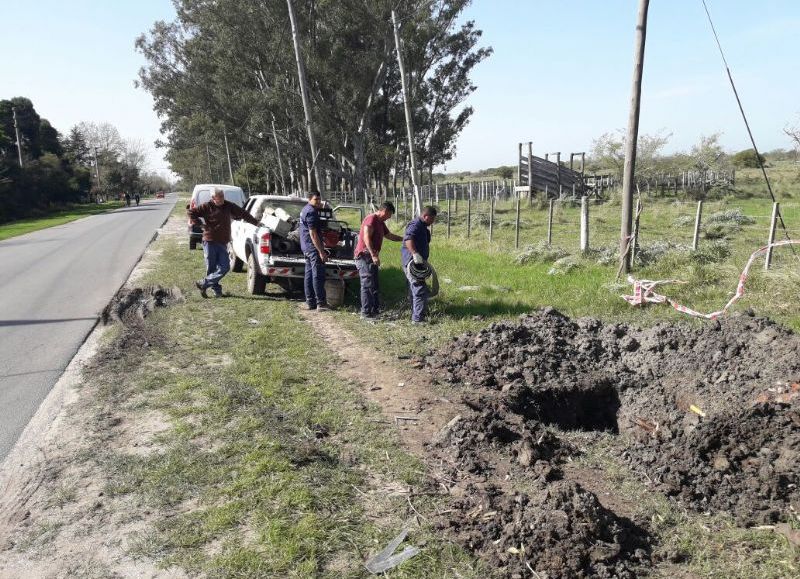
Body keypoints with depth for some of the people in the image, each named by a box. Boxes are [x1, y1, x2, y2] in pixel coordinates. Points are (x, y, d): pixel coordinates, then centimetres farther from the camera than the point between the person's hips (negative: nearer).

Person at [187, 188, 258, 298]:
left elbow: (243, 214, 16)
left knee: (225, 267, -6)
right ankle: (217, 289, 13)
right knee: (211, 268, 1)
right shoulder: (206, 207, -3)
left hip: (223, 243, 4)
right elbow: (190, 212, 1)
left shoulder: (229, 206, 8)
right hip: (209, 242, -3)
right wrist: (198, 223, -6)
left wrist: (256, 222, 20)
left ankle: (203, 284, 3)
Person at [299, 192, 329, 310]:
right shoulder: (311, 212, -16)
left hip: (306, 247, 11)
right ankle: (320, 303, -8)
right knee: (318, 275, -9)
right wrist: (321, 251, -22)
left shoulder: (306, 209, 14)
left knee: (309, 274, 11)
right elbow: (313, 234, -22)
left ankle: (310, 302, 15)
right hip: (314, 247, -11)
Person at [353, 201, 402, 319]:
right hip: (365, 256, -10)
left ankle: (374, 310, 18)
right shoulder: (371, 219, -13)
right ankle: (366, 312, -7)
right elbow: (366, 238, -22)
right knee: (368, 285, -10)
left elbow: (390, 235, 29)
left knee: (374, 285, 12)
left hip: (371, 257, 10)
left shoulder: (380, 222, 18)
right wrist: (374, 255, -26)